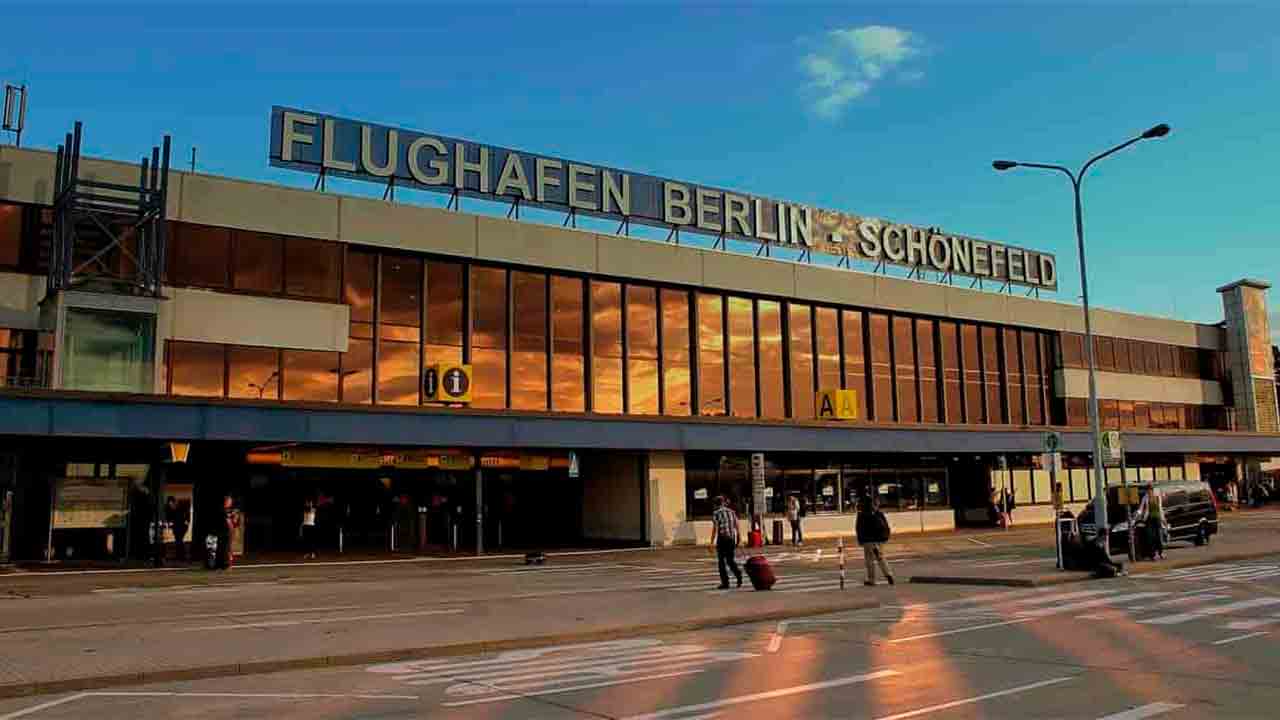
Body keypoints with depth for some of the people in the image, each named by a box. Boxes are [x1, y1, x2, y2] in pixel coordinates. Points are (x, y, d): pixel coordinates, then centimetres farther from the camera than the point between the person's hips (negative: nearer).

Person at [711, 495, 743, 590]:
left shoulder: (716, 513, -6)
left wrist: (712, 542, -9)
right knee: (730, 560, 14)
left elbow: (715, 529, -12)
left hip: (722, 538, -5)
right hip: (732, 538, 5)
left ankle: (725, 583, 4)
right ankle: (738, 574, -12)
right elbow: (737, 526, 10)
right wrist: (736, 540, 17)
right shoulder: (732, 512, 11)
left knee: (721, 561, 6)